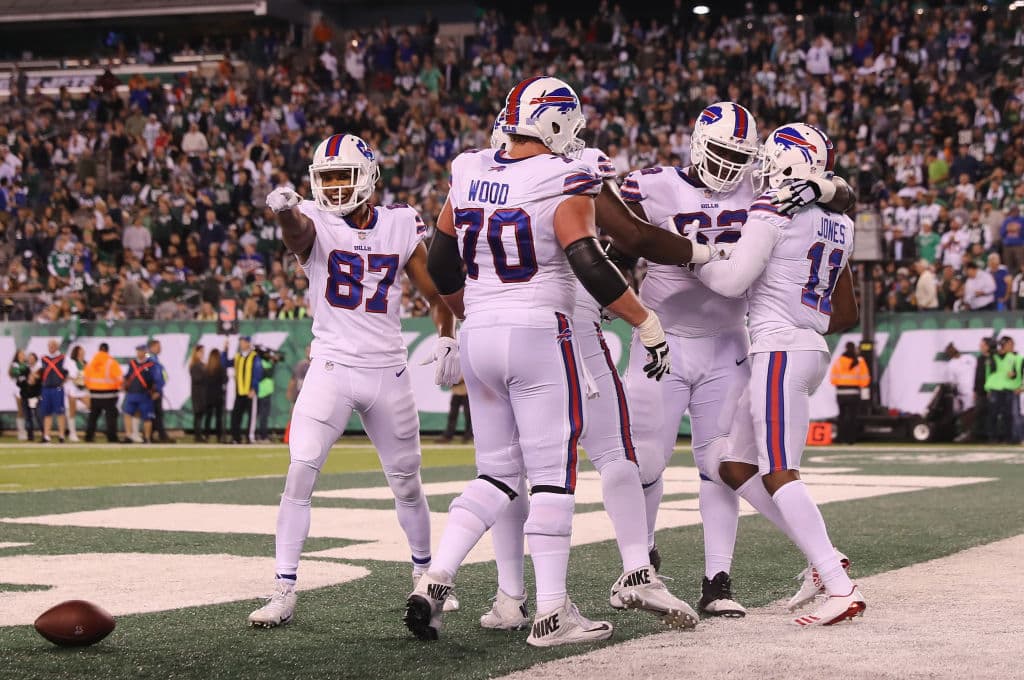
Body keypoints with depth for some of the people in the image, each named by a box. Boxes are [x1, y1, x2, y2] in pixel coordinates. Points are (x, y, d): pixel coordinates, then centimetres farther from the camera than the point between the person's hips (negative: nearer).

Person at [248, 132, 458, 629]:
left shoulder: (400, 227, 2)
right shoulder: (317, 224, -6)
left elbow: (437, 296, 14)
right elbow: (297, 232, -33)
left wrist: (446, 341, -1)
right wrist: (285, 210, -55)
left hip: (388, 371, 3)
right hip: (332, 367, -3)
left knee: (406, 483, 14)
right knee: (301, 470, -18)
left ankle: (424, 573, 37)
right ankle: (284, 592, -14)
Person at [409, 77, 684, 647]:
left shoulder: (468, 173, 9)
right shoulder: (564, 181, -10)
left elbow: (442, 266, 16)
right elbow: (590, 266, -18)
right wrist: (648, 323, -10)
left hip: (478, 337, 6)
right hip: (540, 337, -6)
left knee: (497, 476, 15)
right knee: (554, 477, 1)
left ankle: (434, 583, 1)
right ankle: (552, 612, 3)